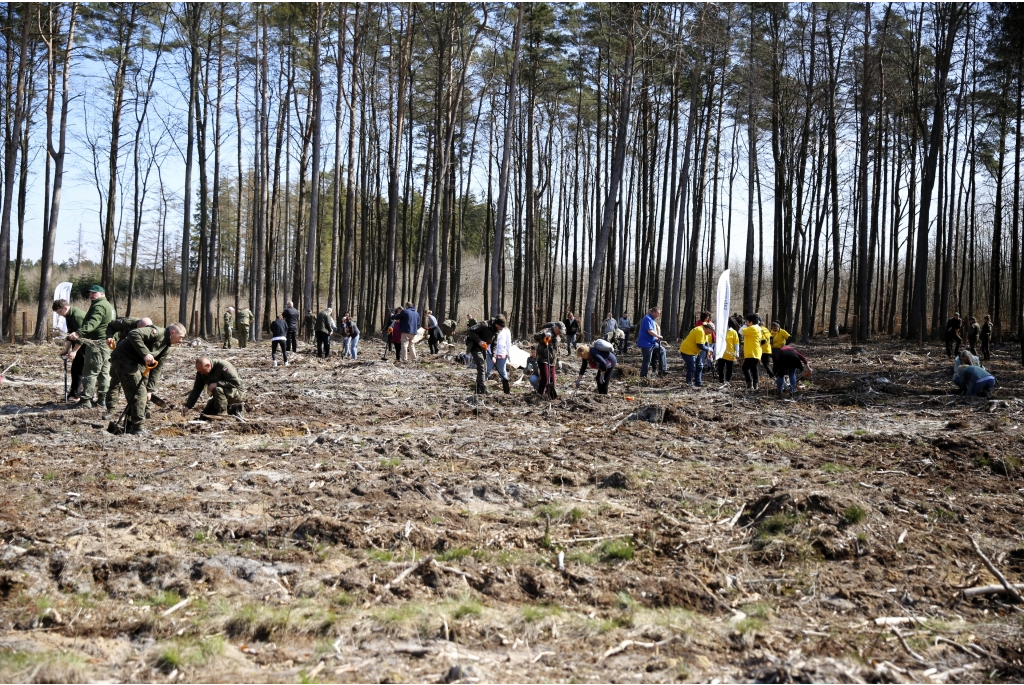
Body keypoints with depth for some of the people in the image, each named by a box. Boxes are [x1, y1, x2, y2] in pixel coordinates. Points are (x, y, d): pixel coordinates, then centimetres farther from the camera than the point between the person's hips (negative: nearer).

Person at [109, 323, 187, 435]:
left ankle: (130, 425, 24)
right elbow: (134, 334, -31)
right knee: (139, 392, -13)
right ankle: (138, 428, -7)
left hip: (136, 363, 10)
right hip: (123, 359, -10)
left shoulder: (166, 347, 12)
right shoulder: (157, 332, -17)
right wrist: (145, 354, -33)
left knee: (143, 394, 13)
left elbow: (156, 369, 13)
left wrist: (150, 390, 6)